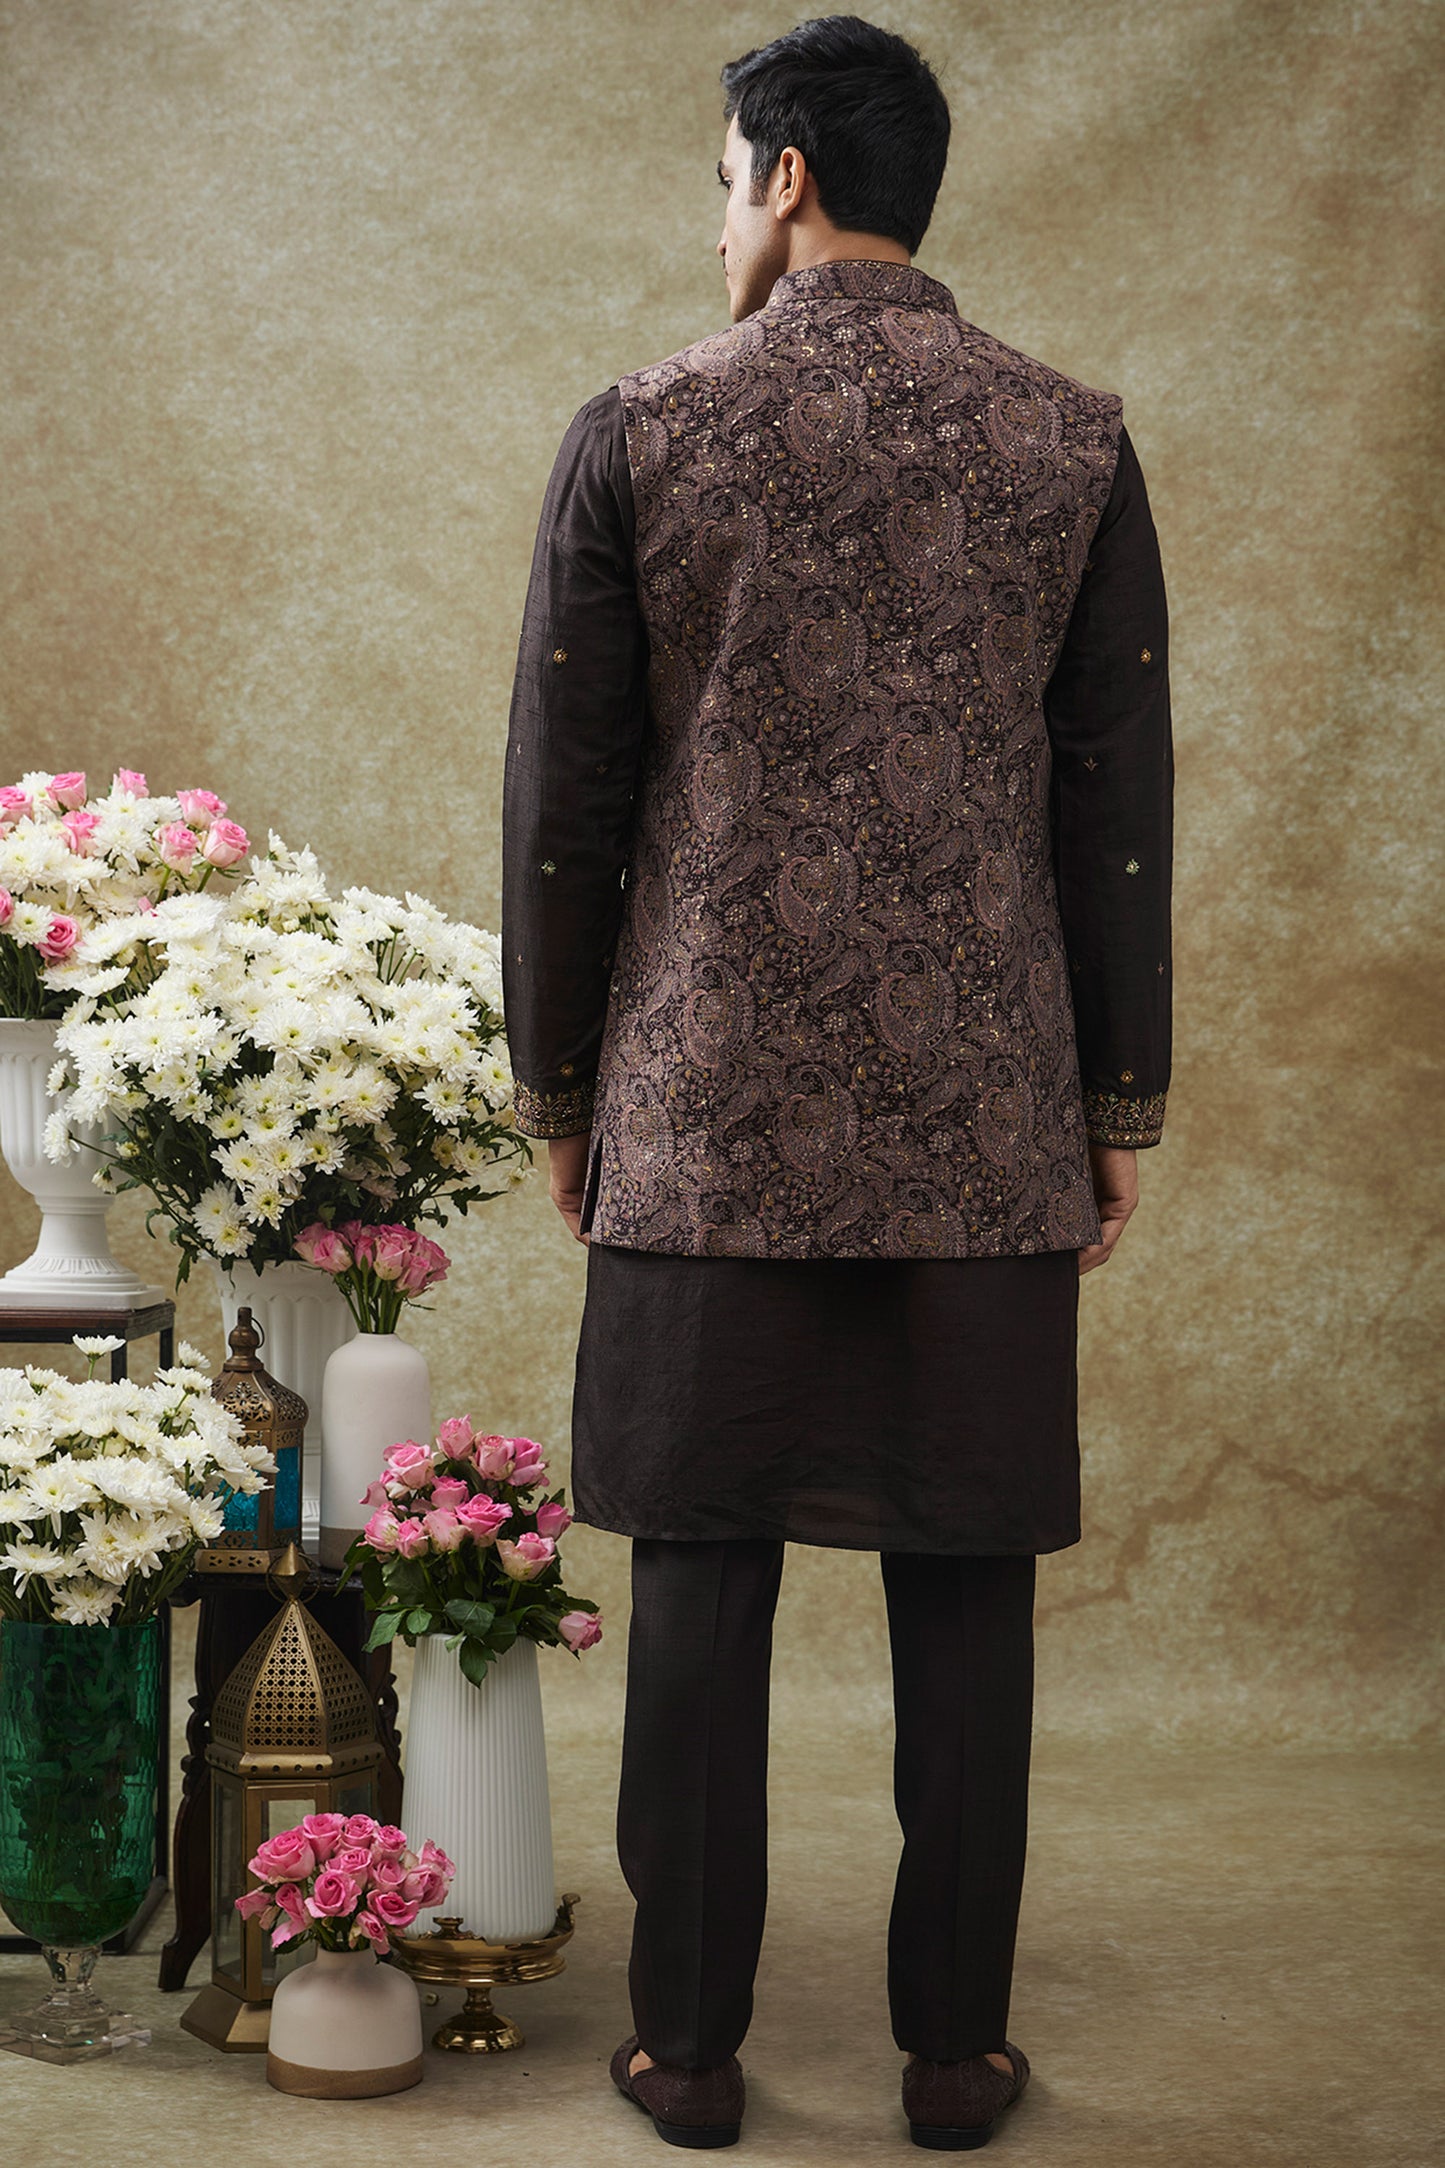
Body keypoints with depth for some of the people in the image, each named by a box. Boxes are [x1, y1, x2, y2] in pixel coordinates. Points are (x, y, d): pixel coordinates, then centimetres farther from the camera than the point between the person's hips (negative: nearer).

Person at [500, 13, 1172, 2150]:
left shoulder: (638, 433, -2)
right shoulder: (1074, 443, 1)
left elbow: (561, 798, 1)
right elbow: (1119, 804, 3)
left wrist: (558, 1088, 11)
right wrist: (1124, 1104, 11)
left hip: (708, 1109, -1)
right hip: (985, 1114, 1)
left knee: (701, 1579, 6)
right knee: (966, 1589, 7)